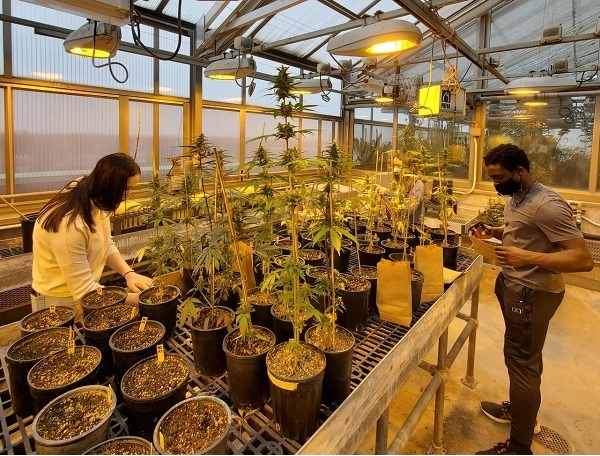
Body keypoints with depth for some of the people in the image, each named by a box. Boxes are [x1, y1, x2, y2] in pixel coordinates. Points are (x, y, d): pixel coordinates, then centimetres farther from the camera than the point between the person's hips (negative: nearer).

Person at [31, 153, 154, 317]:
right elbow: (84, 291, -26)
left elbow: (107, 245, 0)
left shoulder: (94, 200, -10)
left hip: (83, 291, 7)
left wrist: (129, 273, -15)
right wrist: (136, 298, -22)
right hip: (60, 302, -6)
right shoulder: (70, 225, -31)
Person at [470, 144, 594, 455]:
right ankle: (520, 408, 43)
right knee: (523, 356, 23)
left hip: (532, 293, -10)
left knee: (522, 361, -1)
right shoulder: (516, 198, 6)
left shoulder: (547, 205, -24)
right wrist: (492, 231, 5)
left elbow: (584, 259, -25)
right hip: (516, 287, 10)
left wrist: (527, 257, -33)